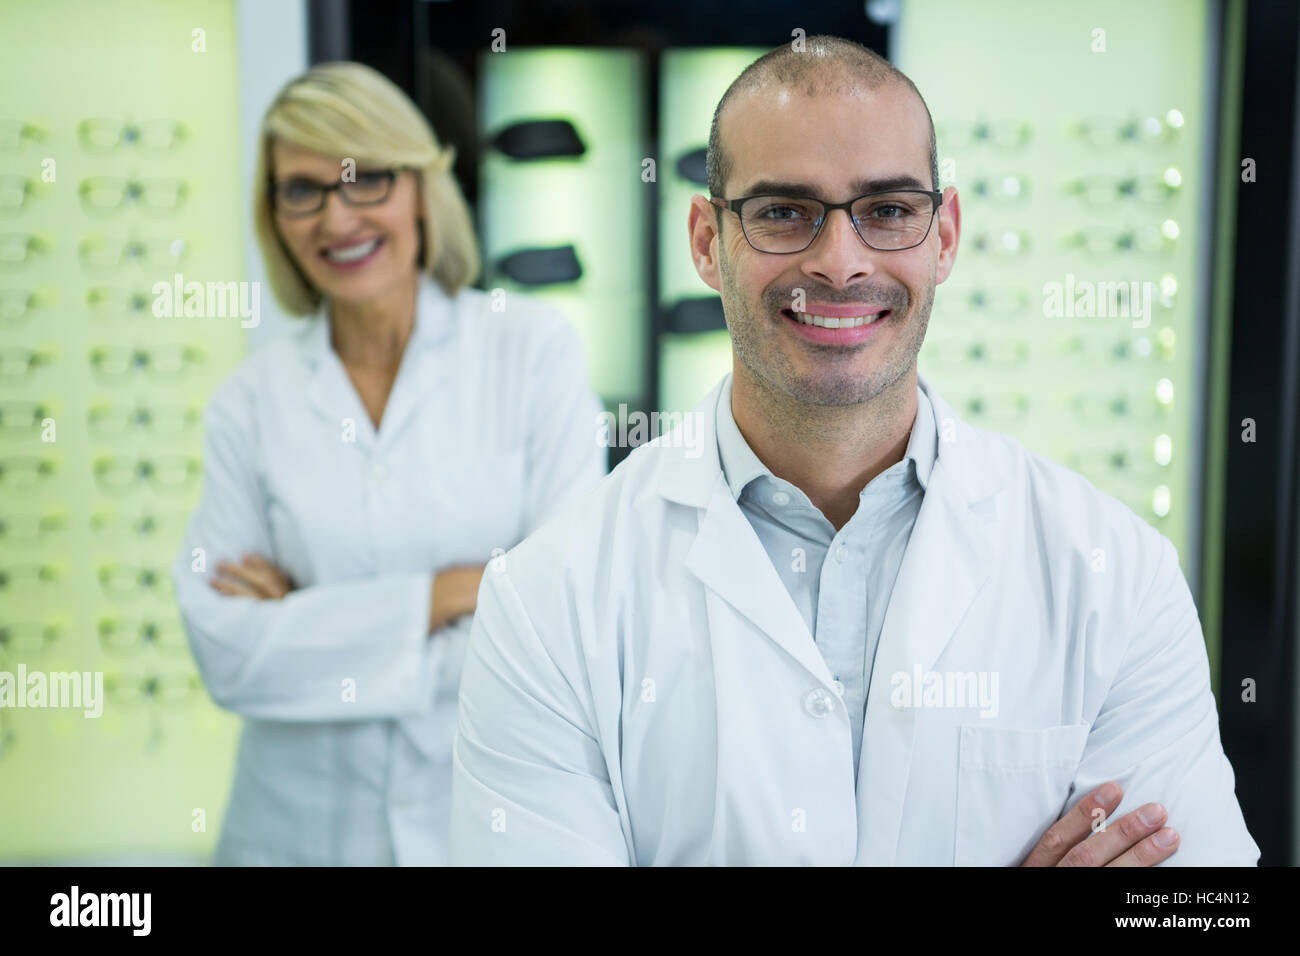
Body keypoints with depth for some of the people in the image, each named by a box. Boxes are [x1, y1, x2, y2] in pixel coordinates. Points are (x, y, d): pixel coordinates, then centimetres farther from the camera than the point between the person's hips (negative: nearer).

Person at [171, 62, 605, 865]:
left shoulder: (534, 345, -8)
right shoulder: (249, 402, -2)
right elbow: (227, 652, -8)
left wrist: (308, 621, -11)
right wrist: (448, 593, -15)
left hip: (506, 813, -1)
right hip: (306, 827, 1)